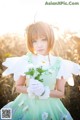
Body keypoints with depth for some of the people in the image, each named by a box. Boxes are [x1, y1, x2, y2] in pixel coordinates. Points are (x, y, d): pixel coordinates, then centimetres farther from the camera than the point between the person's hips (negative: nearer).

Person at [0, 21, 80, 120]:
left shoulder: (59, 64, -9)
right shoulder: (25, 61, -9)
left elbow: (61, 93, -4)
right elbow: (18, 87, 0)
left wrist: (45, 91, -20)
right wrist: (29, 90, -19)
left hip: (49, 107, 0)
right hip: (27, 106, 0)